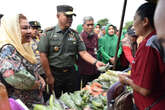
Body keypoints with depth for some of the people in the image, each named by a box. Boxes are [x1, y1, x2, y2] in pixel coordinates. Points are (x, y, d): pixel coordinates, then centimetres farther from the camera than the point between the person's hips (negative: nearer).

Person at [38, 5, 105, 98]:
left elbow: (83, 53, -1)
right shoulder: (49, 34, -6)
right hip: (54, 73, -3)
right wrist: (49, 77, -8)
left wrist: (95, 62, -19)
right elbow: (43, 56, -8)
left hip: (71, 73, 3)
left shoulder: (75, 35, 4)